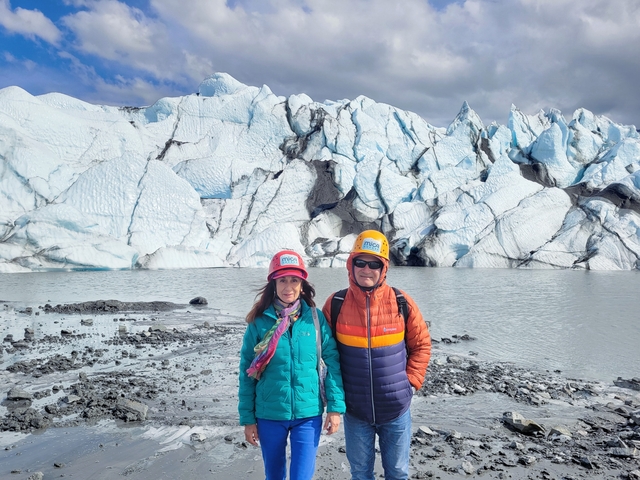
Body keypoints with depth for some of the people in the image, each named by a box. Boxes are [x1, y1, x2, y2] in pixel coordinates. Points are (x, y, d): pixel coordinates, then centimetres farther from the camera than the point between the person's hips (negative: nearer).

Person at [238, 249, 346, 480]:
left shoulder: (315, 318, -6)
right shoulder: (259, 322, -6)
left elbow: (333, 362, -3)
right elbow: (247, 373, -1)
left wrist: (335, 406, -7)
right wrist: (247, 418, 0)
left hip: (308, 413, -1)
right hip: (269, 415, 1)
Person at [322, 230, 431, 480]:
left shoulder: (402, 303, -10)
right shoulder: (336, 304, -9)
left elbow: (421, 345, 2)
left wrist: (411, 382, -4)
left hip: (396, 408, 0)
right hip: (355, 410, 0)